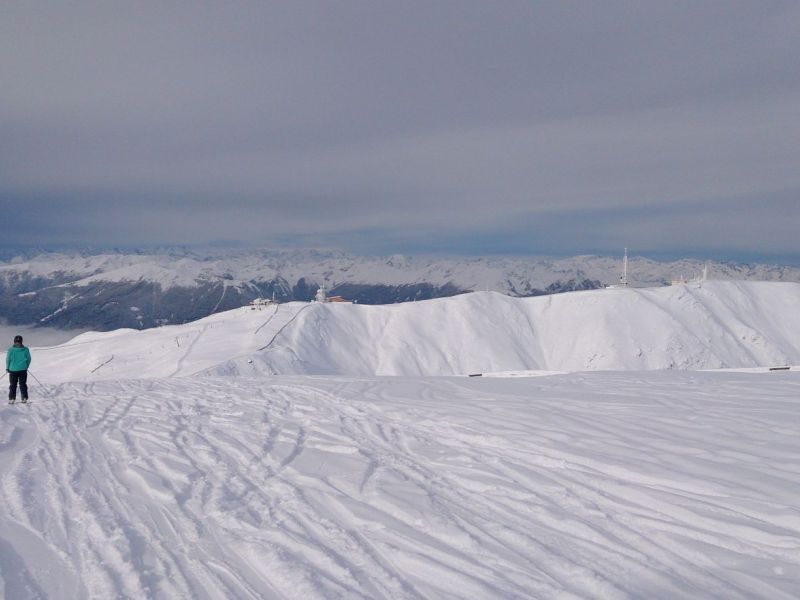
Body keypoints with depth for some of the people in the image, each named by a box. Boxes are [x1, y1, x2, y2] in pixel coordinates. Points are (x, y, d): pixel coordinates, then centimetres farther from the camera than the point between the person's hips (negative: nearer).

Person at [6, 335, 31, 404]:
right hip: (23, 370, 1)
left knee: (13, 385, 8)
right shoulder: (25, 349, -4)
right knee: (23, 384, 10)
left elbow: (8, 359, -2)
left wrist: (7, 368, 11)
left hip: (13, 370, -1)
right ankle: (24, 398, 6)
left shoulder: (11, 350, -8)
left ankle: (12, 398, 2)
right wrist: (26, 367, 18)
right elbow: (29, 359, 2)